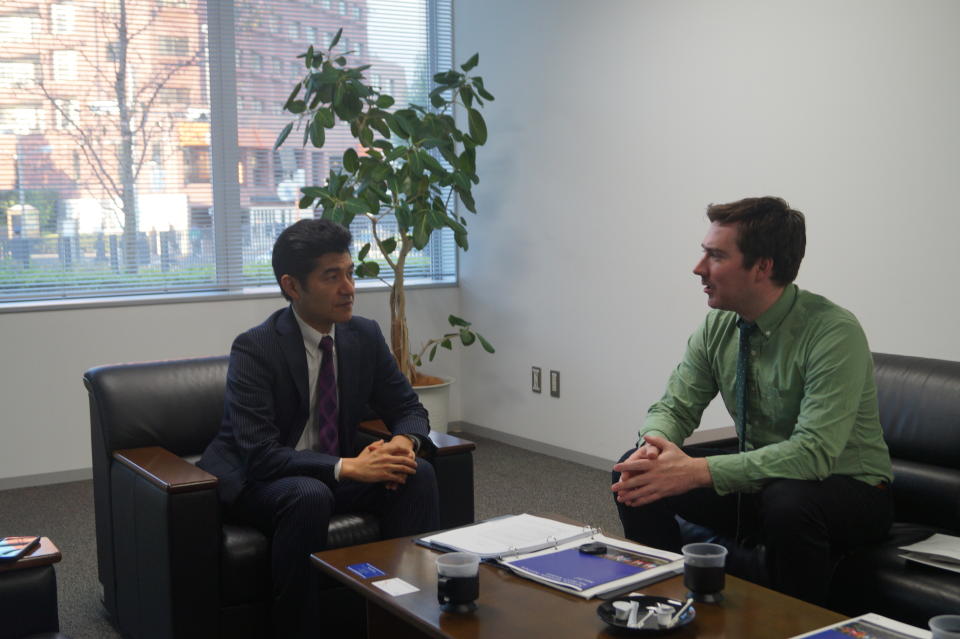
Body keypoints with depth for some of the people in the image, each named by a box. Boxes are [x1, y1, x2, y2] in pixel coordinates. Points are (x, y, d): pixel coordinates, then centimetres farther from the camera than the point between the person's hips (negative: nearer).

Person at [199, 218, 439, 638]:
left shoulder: (365, 336, -4)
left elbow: (409, 410, 4)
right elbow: (259, 454, -28)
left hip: (335, 472, 5)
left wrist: (403, 442, -21)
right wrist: (347, 467, -37)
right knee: (309, 495, -36)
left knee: (417, 474, -19)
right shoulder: (254, 348, -21)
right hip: (254, 480, -5)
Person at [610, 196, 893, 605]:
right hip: (759, 480, 6)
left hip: (848, 490, -5)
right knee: (633, 474, -11)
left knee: (787, 500, -38)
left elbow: (814, 452, -31)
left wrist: (699, 471, -37)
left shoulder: (834, 332, -24)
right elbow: (675, 407, 1)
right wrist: (654, 446, -24)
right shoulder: (718, 325, -4)